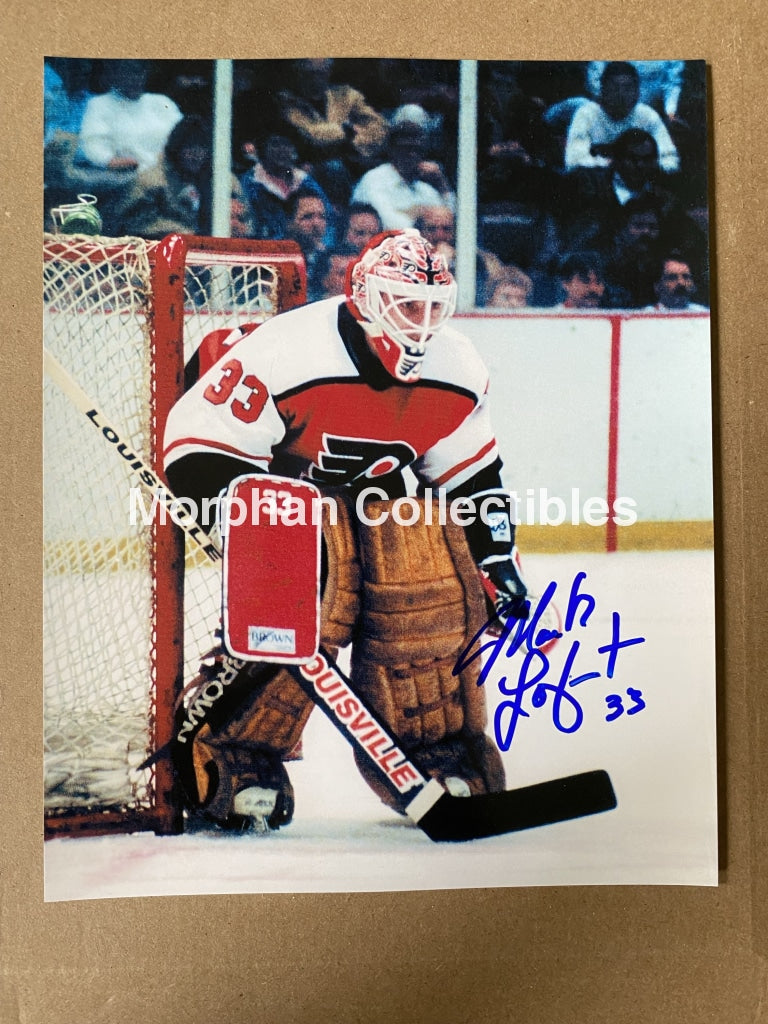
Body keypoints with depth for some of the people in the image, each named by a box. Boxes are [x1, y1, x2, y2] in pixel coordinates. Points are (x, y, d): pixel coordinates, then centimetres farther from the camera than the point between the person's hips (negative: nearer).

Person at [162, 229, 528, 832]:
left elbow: (472, 474, 5)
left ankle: (444, 750, 12)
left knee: (436, 601, -11)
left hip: (385, 492, 5)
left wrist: (500, 564, 3)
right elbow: (196, 441, -23)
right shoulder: (287, 351, -27)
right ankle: (232, 759, -5)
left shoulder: (458, 371, -8)